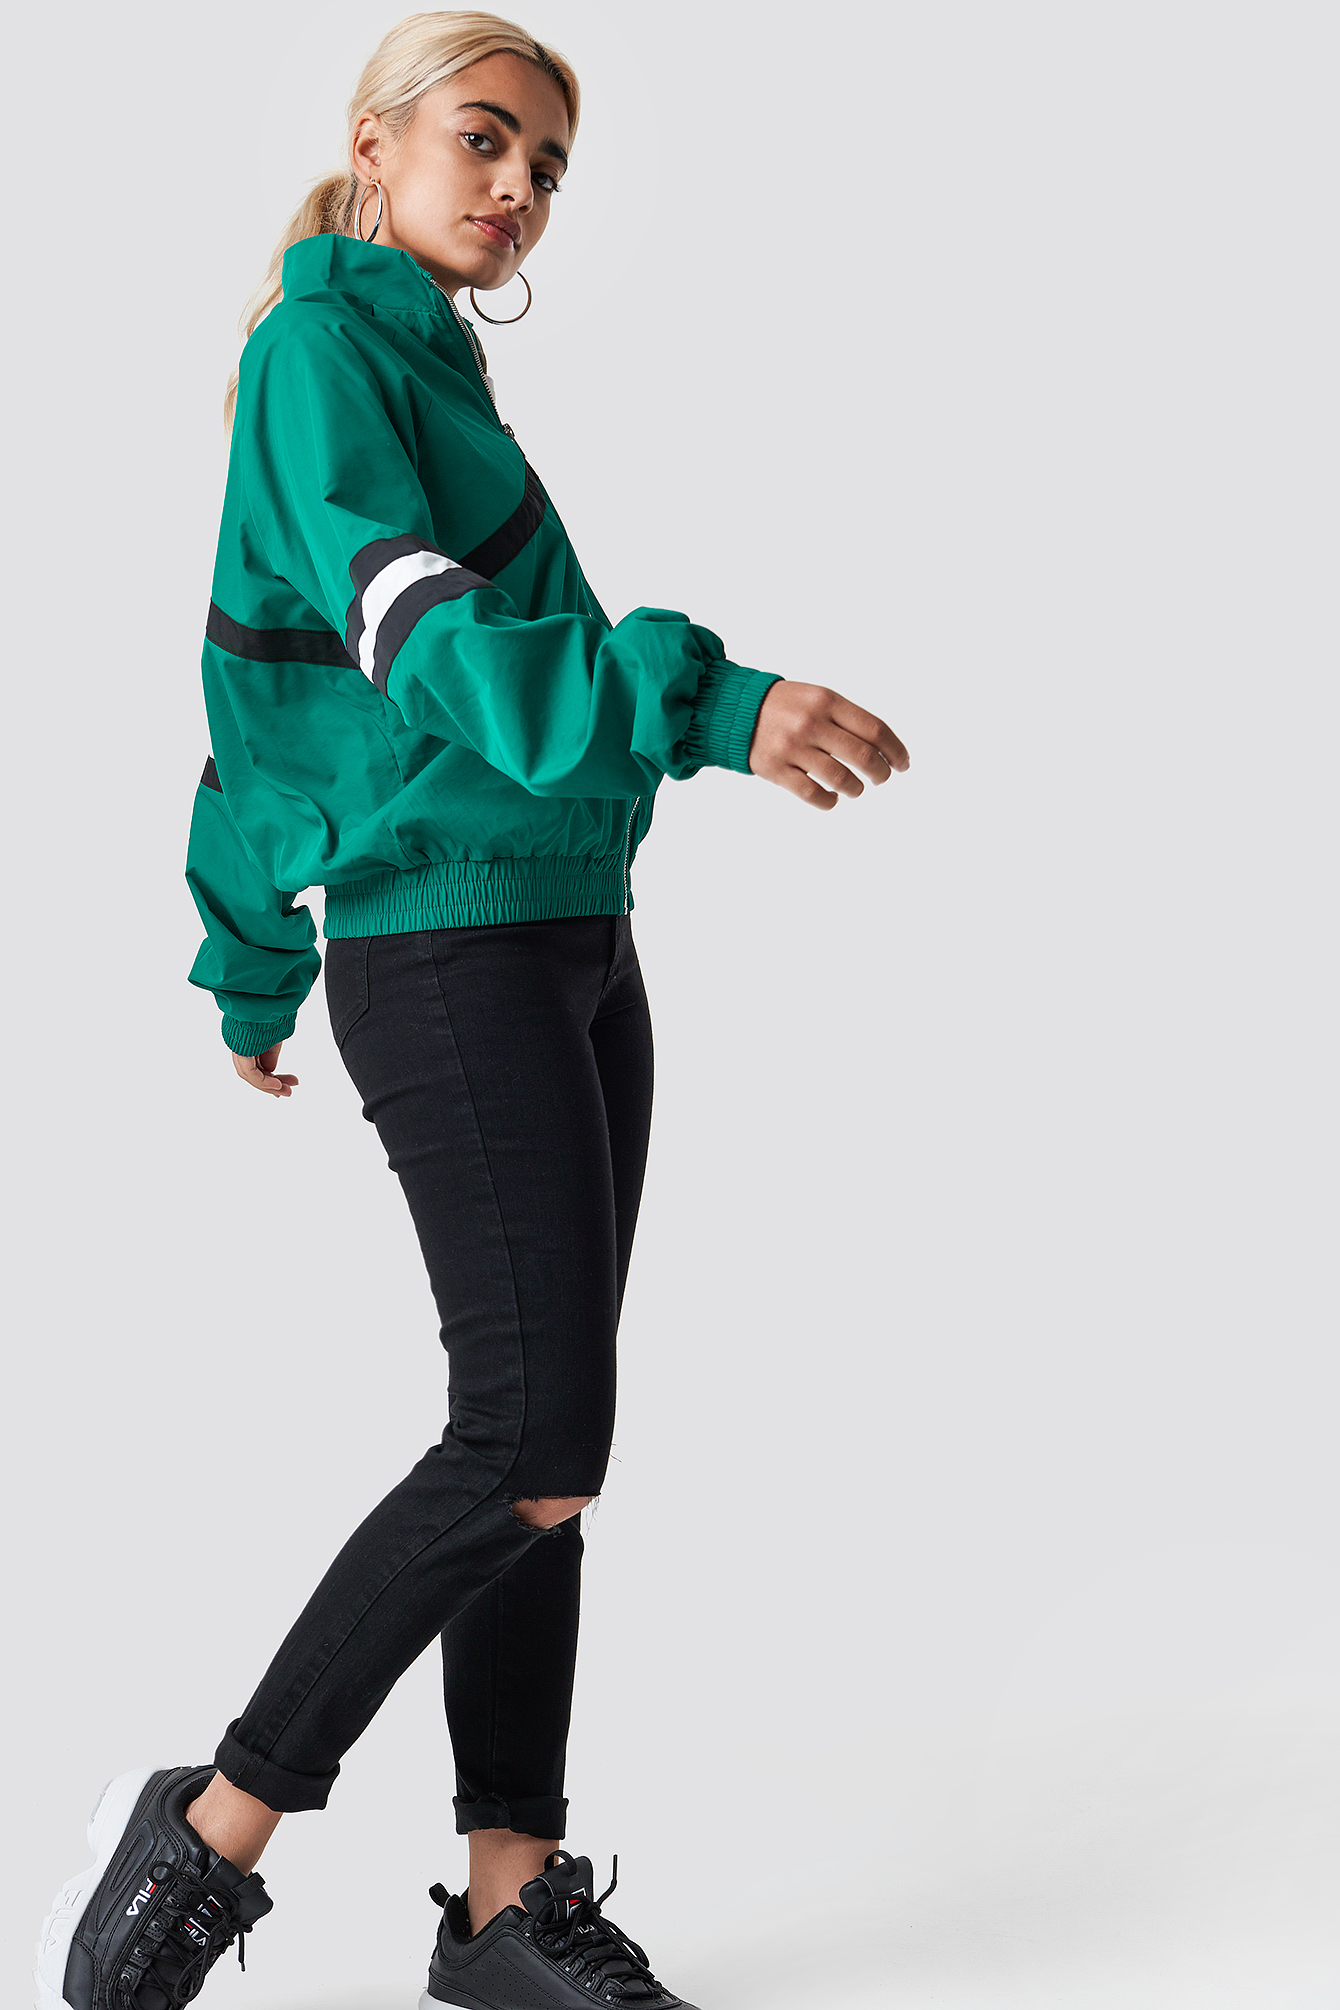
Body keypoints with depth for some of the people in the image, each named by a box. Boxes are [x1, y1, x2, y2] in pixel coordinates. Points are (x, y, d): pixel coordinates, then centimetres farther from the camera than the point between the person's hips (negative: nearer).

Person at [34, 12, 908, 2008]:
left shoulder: (434, 372, 21)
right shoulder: (325, 349, -6)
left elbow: (262, 707, 25)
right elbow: (419, 634, -24)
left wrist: (254, 974, 28)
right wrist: (705, 702, -37)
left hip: (571, 944, 9)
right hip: (447, 940, -9)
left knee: (542, 1441, 6)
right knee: (536, 1440, -13)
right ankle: (211, 1834, -2)